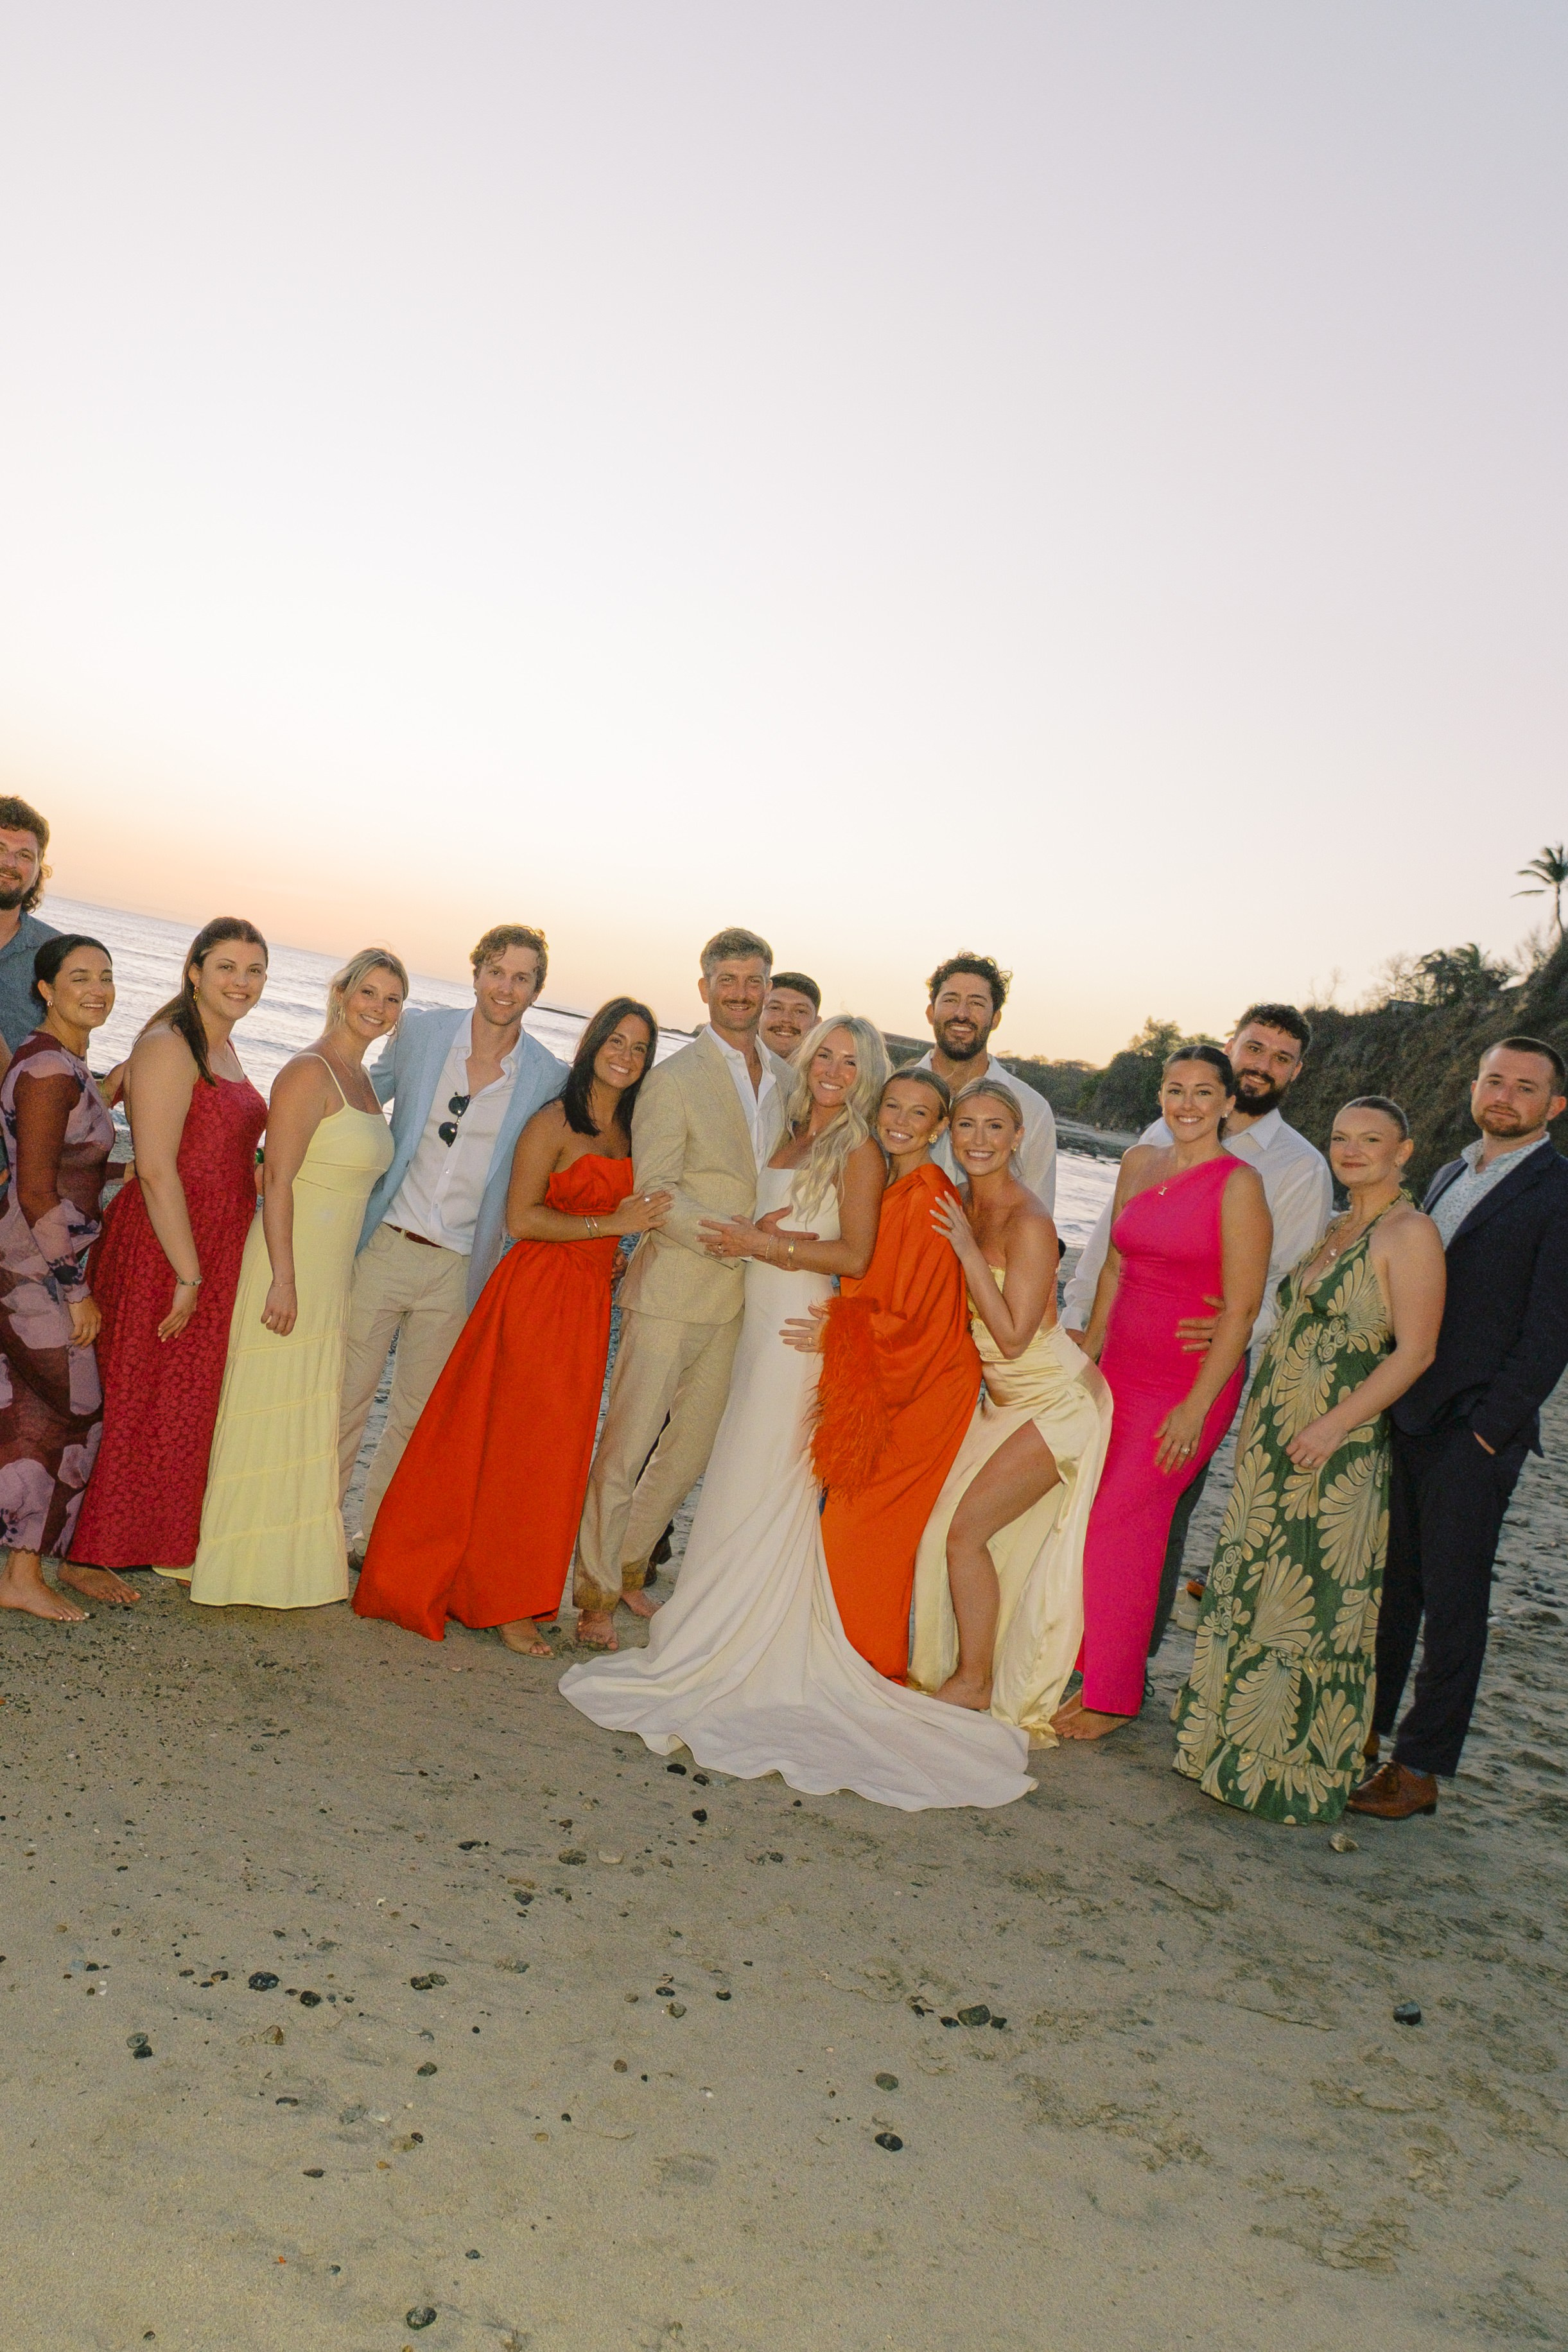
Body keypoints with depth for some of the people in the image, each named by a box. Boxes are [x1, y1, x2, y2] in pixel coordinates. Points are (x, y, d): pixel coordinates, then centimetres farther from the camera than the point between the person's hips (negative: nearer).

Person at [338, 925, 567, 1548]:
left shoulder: (549, 1077, -3)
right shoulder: (420, 1033, -1)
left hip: (457, 1270, 1)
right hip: (384, 1246, 0)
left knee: (417, 1414, 13)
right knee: (344, 1395, 5)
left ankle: (376, 1537, 30)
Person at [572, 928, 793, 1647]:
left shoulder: (786, 1079, 11)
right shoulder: (674, 1080, -8)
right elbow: (657, 1193, -15)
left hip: (740, 1297, 6)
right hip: (673, 1289, -6)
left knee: (693, 1447, 15)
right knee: (626, 1445, 0)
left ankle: (626, 1566, 33)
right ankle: (597, 1594, 15)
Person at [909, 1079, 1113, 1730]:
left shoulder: (1028, 1223, -22)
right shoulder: (962, 1209, 3)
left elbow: (1013, 1336, -24)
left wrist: (967, 1250, -26)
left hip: (1056, 1402, -8)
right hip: (1006, 1400, 8)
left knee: (966, 1531, -10)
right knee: (945, 1527, 6)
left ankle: (973, 1682, 7)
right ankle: (955, 1670, 23)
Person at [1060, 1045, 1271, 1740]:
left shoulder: (1238, 1184, -11)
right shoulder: (1138, 1163, 8)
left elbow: (1242, 1306, -13)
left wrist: (1197, 1406, -14)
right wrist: (1085, 1355, 13)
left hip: (1192, 1381, -5)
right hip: (1122, 1370, 6)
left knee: (1112, 1525, -5)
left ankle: (1114, 1695, 11)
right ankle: (1095, 1665, 21)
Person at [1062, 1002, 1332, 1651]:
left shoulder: (1302, 1168, -1)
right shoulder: (1165, 1135, 10)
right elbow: (1109, 1233, 12)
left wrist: (1248, 1325, -26)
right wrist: (1075, 1315, 6)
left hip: (1205, 1358, -3)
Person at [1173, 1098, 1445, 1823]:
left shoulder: (1409, 1233, -11)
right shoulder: (1336, 1225, 15)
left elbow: (1414, 1351, -16)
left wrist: (1333, 1425, -21)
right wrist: (1259, 1412, 14)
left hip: (1336, 1448, -8)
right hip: (1273, 1439, 8)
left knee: (1309, 1604, 0)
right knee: (1250, 1586, 14)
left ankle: (1292, 1766, 15)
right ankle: (1233, 1738, 29)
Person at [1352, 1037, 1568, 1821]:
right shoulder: (1450, 1176, 15)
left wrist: (1490, 1429, -14)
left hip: (1474, 1433, -6)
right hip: (1403, 1417, 6)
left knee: (1451, 1602, 3)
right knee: (1390, 1581, 15)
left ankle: (1421, 1767, 13)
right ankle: (1363, 1728, 28)